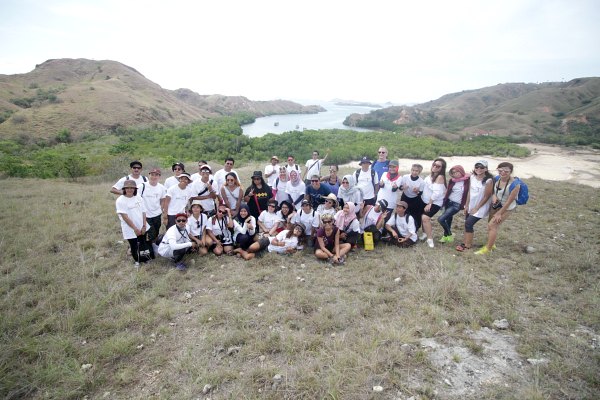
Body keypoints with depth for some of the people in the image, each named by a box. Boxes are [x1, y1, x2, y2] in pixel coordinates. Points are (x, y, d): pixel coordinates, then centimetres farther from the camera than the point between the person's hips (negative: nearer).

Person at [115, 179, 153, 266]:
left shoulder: (139, 198, 2)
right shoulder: (120, 200, -12)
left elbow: (143, 213, 1)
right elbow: (125, 217, -16)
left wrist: (144, 226, -8)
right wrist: (135, 228, -16)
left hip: (142, 227, 4)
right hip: (130, 229, -3)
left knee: (144, 244, 10)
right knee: (134, 246, 8)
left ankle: (146, 258, 27)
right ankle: (137, 261, 28)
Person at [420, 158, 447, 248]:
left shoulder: (440, 177, -19)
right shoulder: (431, 174, 6)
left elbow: (436, 193, -24)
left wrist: (429, 204, -22)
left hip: (434, 203, -8)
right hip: (424, 200, 8)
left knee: (425, 218, -21)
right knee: (422, 217, 16)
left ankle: (430, 239, -11)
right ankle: (425, 233, 39)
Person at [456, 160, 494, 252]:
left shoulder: (488, 180, -19)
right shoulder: (472, 177, -1)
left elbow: (486, 197, -15)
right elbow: (469, 192, 4)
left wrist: (476, 208, -12)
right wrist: (467, 205, 4)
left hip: (480, 207, -6)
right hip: (471, 205, 6)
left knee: (469, 224, -9)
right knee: (467, 224, 9)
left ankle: (468, 245, 5)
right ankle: (465, 242, 21)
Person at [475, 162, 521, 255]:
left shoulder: (514, 185, -28)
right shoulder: (497, 178, -10)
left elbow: (509, 201, -21)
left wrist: (499, 213, -15)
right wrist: (493, 196, -15)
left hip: (507, 208, -6)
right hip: (495, 204, 7)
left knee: (492, 225, -9)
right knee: (491, 225, 14)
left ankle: (488, 249, 3)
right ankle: (492, 244, 35)